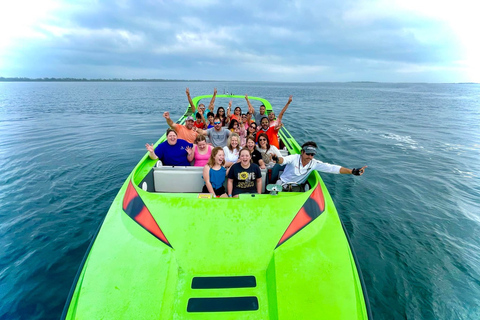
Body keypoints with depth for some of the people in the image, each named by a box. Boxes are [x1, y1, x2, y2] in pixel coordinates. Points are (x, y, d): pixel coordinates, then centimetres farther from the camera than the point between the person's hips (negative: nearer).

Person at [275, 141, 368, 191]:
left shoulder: (314, 163, -10)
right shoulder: (294, 158, -20)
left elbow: (332, 168, -15)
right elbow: (283, 160, -40)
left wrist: (352, 171, -24)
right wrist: (277, 159, -68)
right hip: (283, 183, -3)